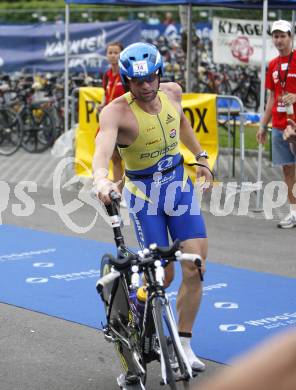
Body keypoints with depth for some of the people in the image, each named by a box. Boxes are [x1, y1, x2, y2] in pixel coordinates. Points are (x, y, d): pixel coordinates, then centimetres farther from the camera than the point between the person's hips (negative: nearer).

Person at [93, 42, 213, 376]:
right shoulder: (117, 111, -22)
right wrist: (101, 179, -60)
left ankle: (183, 345, 9)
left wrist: (200, 154, 20)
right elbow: (102, 148, -41)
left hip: (179, 185, 4)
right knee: (163, 274, -6)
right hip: (143, 195, -4)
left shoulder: (172, 93, -5)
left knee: (195, 268, -5)